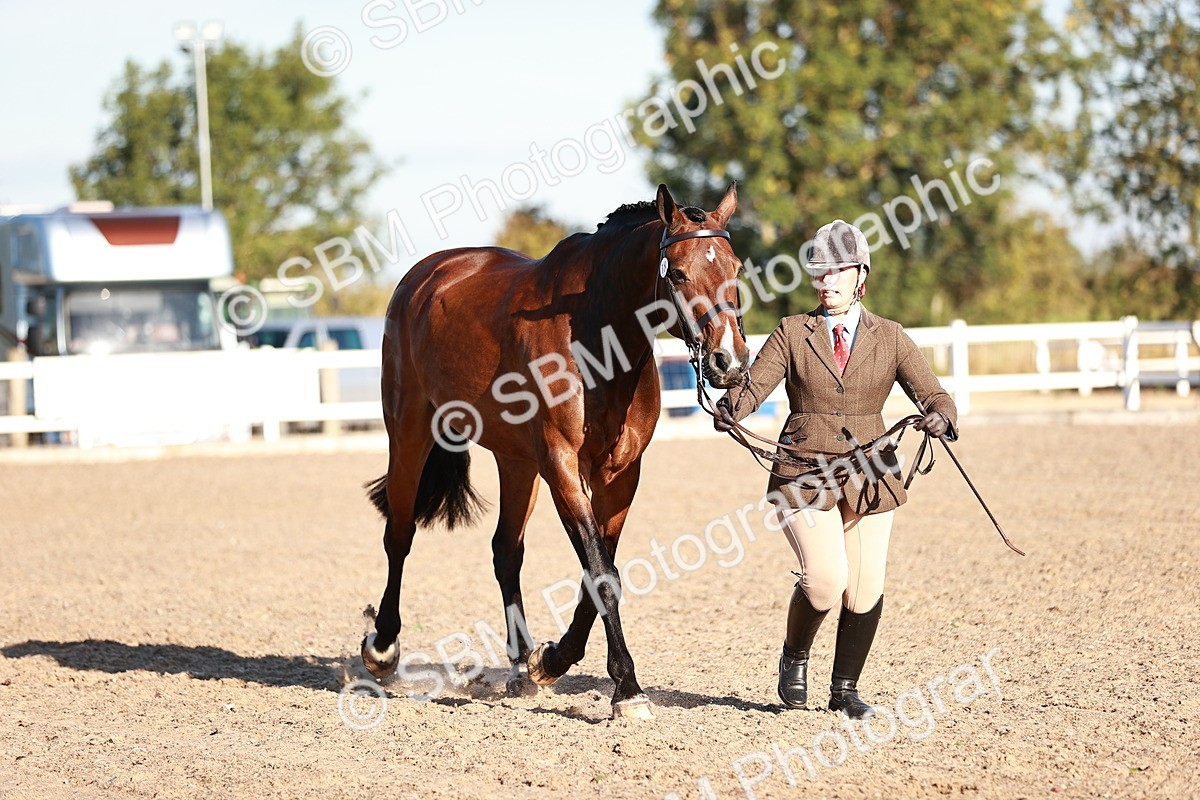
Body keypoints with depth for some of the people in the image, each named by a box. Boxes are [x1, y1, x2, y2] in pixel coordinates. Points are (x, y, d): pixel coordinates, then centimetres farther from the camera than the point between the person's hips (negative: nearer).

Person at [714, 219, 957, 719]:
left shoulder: (890, 338, 5)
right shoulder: (792, 334, 3)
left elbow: (934, 395, -1)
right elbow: (754, 386, -8)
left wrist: (940, 417, -26)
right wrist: (731, 407, -31)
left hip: (869, 477, 2)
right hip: (803, 476, -2)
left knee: (865, 588, -2)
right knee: (825, 580, -16)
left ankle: (845, 688, 19)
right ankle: (795, 656, 14)